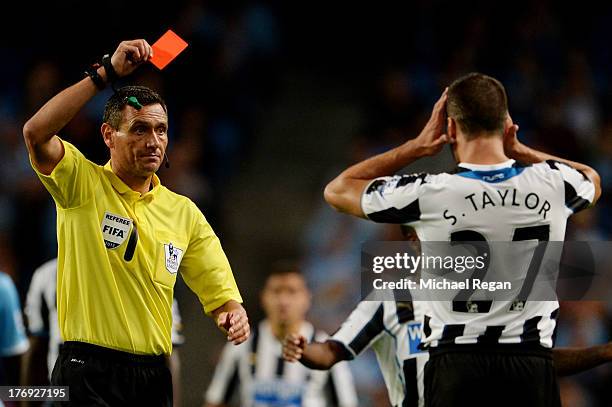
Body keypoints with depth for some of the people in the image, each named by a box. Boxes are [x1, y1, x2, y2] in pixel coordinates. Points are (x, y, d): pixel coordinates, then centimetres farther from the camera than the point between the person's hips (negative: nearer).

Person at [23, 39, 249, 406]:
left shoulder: (185, 213, 12)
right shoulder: (83, 185, -1)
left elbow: (220, 293, 12)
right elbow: (36, 133, -19)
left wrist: (233, 316, -13)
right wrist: (107, 73, -19)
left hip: (154, 376, 5)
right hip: (89, 374, -5)